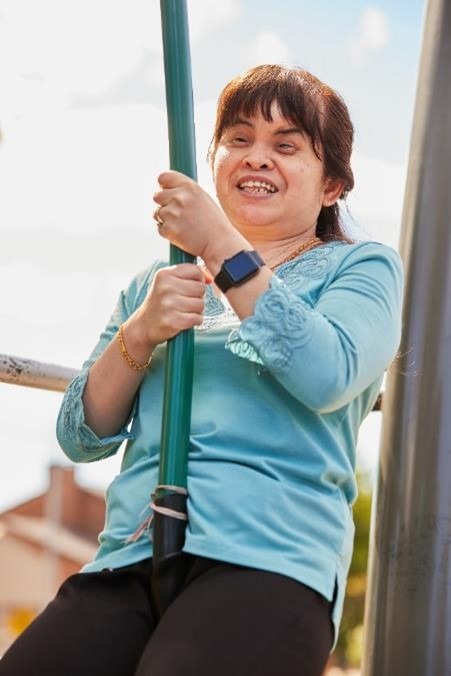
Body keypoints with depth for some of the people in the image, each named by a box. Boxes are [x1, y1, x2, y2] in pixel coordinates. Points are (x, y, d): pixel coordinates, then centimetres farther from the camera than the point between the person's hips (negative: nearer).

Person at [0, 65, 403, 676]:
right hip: (127, 560, 4)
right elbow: (81, 438, 14)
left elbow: (329, 376, -11)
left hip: (266, 557, -4)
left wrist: (222, 246, -9)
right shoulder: (158, 283, 23)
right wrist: (141, 332, -3)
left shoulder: (363, 268, 12)